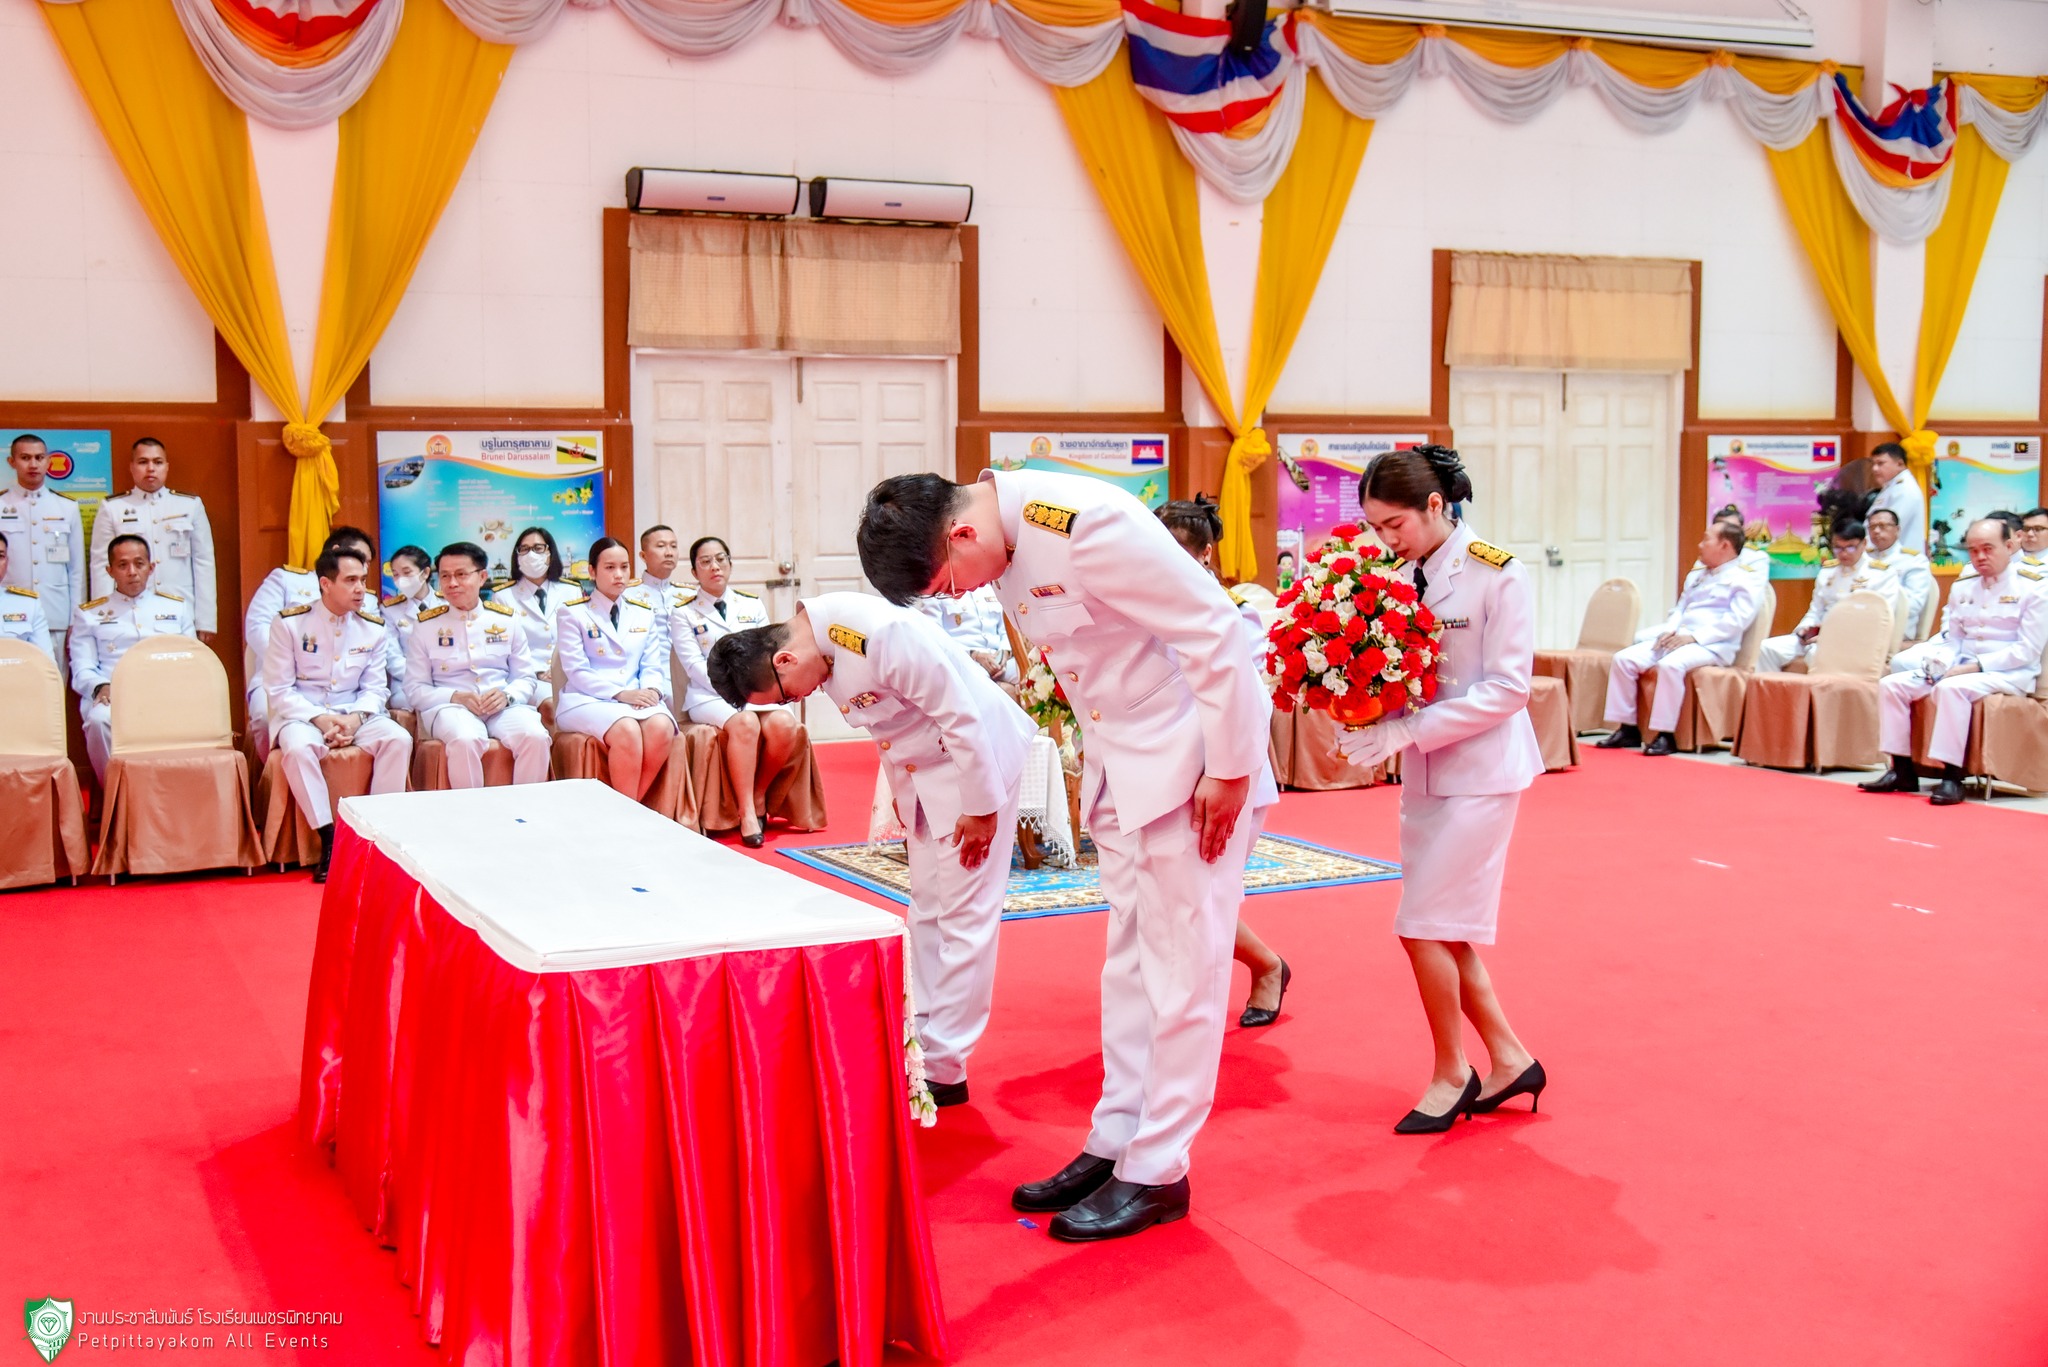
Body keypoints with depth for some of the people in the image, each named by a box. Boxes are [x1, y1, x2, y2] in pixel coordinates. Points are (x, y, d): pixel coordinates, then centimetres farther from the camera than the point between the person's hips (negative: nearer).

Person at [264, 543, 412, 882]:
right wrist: (319, 719, -20)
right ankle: (329, 839, -27)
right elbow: (279, 689, -7)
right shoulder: (289, 623, -6)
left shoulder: (374, 627, 4)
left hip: (354, 713, 3)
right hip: (302, 713, -3)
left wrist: (355, 719, -16)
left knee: (399, 739, -25)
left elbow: (375, 687, 5)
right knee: (298, 748, -36)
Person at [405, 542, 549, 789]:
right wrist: (456, 697, -12)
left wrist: (507, 696, -9)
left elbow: (526, 678, 15)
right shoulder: (426, 626, 9)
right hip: (450, 707, -2)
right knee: (465, 740, -37)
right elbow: (415, 688, 7)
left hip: (503, 707, 2)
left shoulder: (505, 620, 14)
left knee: (535, 737, -30)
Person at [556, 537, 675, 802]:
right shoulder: (572, 613, 4)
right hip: (587, 700, -4)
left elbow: (653, 666, 12)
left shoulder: (645, 613, 18)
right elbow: (577, 672, -4)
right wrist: (620, 694, -17)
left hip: (638, 698, 4)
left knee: (661, 727, -32)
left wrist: (652, 690, -12)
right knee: (626, 730, -36)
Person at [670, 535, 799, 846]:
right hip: (709, 695, -3)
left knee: (784, 724, -29)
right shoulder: (682, 611, 5)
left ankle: (759, 794, -7)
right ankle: (747, 813, -29)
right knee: (745, 723, -36)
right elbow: (694, 665, -5)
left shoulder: (752, 605, 15)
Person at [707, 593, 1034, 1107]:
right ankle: (924, 1041, 25)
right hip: (918, 767, 9)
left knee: (964, 914, -4)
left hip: (978, 752, -9)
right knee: (927, 908, 15)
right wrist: (897, 792, 13)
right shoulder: (821, 641, -5)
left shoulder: (882, 636, -32)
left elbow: (962, 715, -26)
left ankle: (944, 1071, 1)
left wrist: (980, 808, -19)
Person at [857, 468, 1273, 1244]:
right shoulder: (1005, 542, 0)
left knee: (1181, 966, -1)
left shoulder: (1085, 527, -27)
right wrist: (1092, 765, 12)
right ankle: (1116, 1143, 24)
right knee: (1129, 961, 14)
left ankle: (1158, 1172, 9)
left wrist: (1228, 771, -19)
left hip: (1192, 753, -9)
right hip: (1121, 757, 9)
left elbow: (1215, 633, -24)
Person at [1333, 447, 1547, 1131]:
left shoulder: (1498, 575, -13)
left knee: (1424, 926, -7)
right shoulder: (1401, 575, 3)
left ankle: (1451, 1073, 12)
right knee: (1444, 931, 11)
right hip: (1424, 774, 7)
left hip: (1480, 773, -7)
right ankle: (1509, 1060, 26)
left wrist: (1406, 731, -22)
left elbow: (1507, 689, -16)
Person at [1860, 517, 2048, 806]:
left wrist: (1975, 666, -19)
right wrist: (1935, 660, -8)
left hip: (2009, 673, -7)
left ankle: (1951, 778, -33)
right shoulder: (1962, 587, 14)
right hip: (1960, 666, 7)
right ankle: (1902, 771, -9)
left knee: (1951, 688, -36)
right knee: (1892, 684, -10)